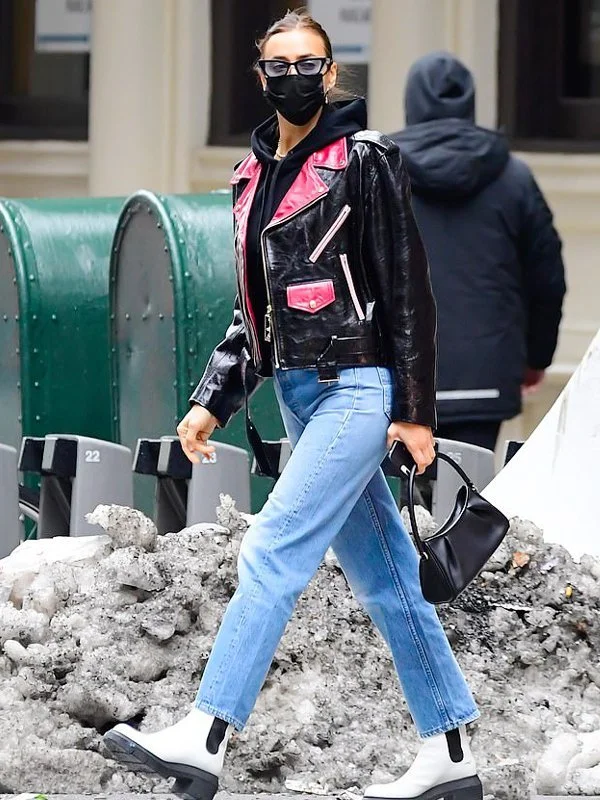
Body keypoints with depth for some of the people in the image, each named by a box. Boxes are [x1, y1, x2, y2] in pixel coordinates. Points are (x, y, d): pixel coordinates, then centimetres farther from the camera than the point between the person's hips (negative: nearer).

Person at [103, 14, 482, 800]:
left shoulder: (365, 160, -7)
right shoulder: (255, 175, 15)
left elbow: (408, 289, -10)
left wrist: (416, 409, -14)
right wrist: (212, 402, 13)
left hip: (358, 388, -8)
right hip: (300, 393, 8)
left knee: (273, 552, -16)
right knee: (382, 578, 10)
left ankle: (205, 737, -21)